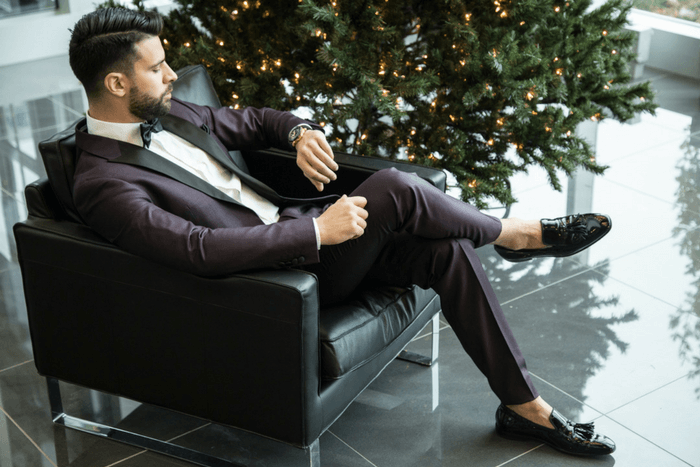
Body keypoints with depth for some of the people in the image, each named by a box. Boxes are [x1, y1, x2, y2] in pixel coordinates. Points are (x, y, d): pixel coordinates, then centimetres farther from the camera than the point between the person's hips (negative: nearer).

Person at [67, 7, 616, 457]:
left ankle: (524, 405, 3)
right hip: (279, 274, -8)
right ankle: (513, 234, 3)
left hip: (293, 223, 8)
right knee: (395, 188, -27)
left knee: (446, 249, -11)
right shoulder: (101, 183, -17)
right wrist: (318, 230, -27)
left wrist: (300, 131, -4)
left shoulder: (168, 114, 9)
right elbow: (200, 249, -28)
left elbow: (254, 121, 21)